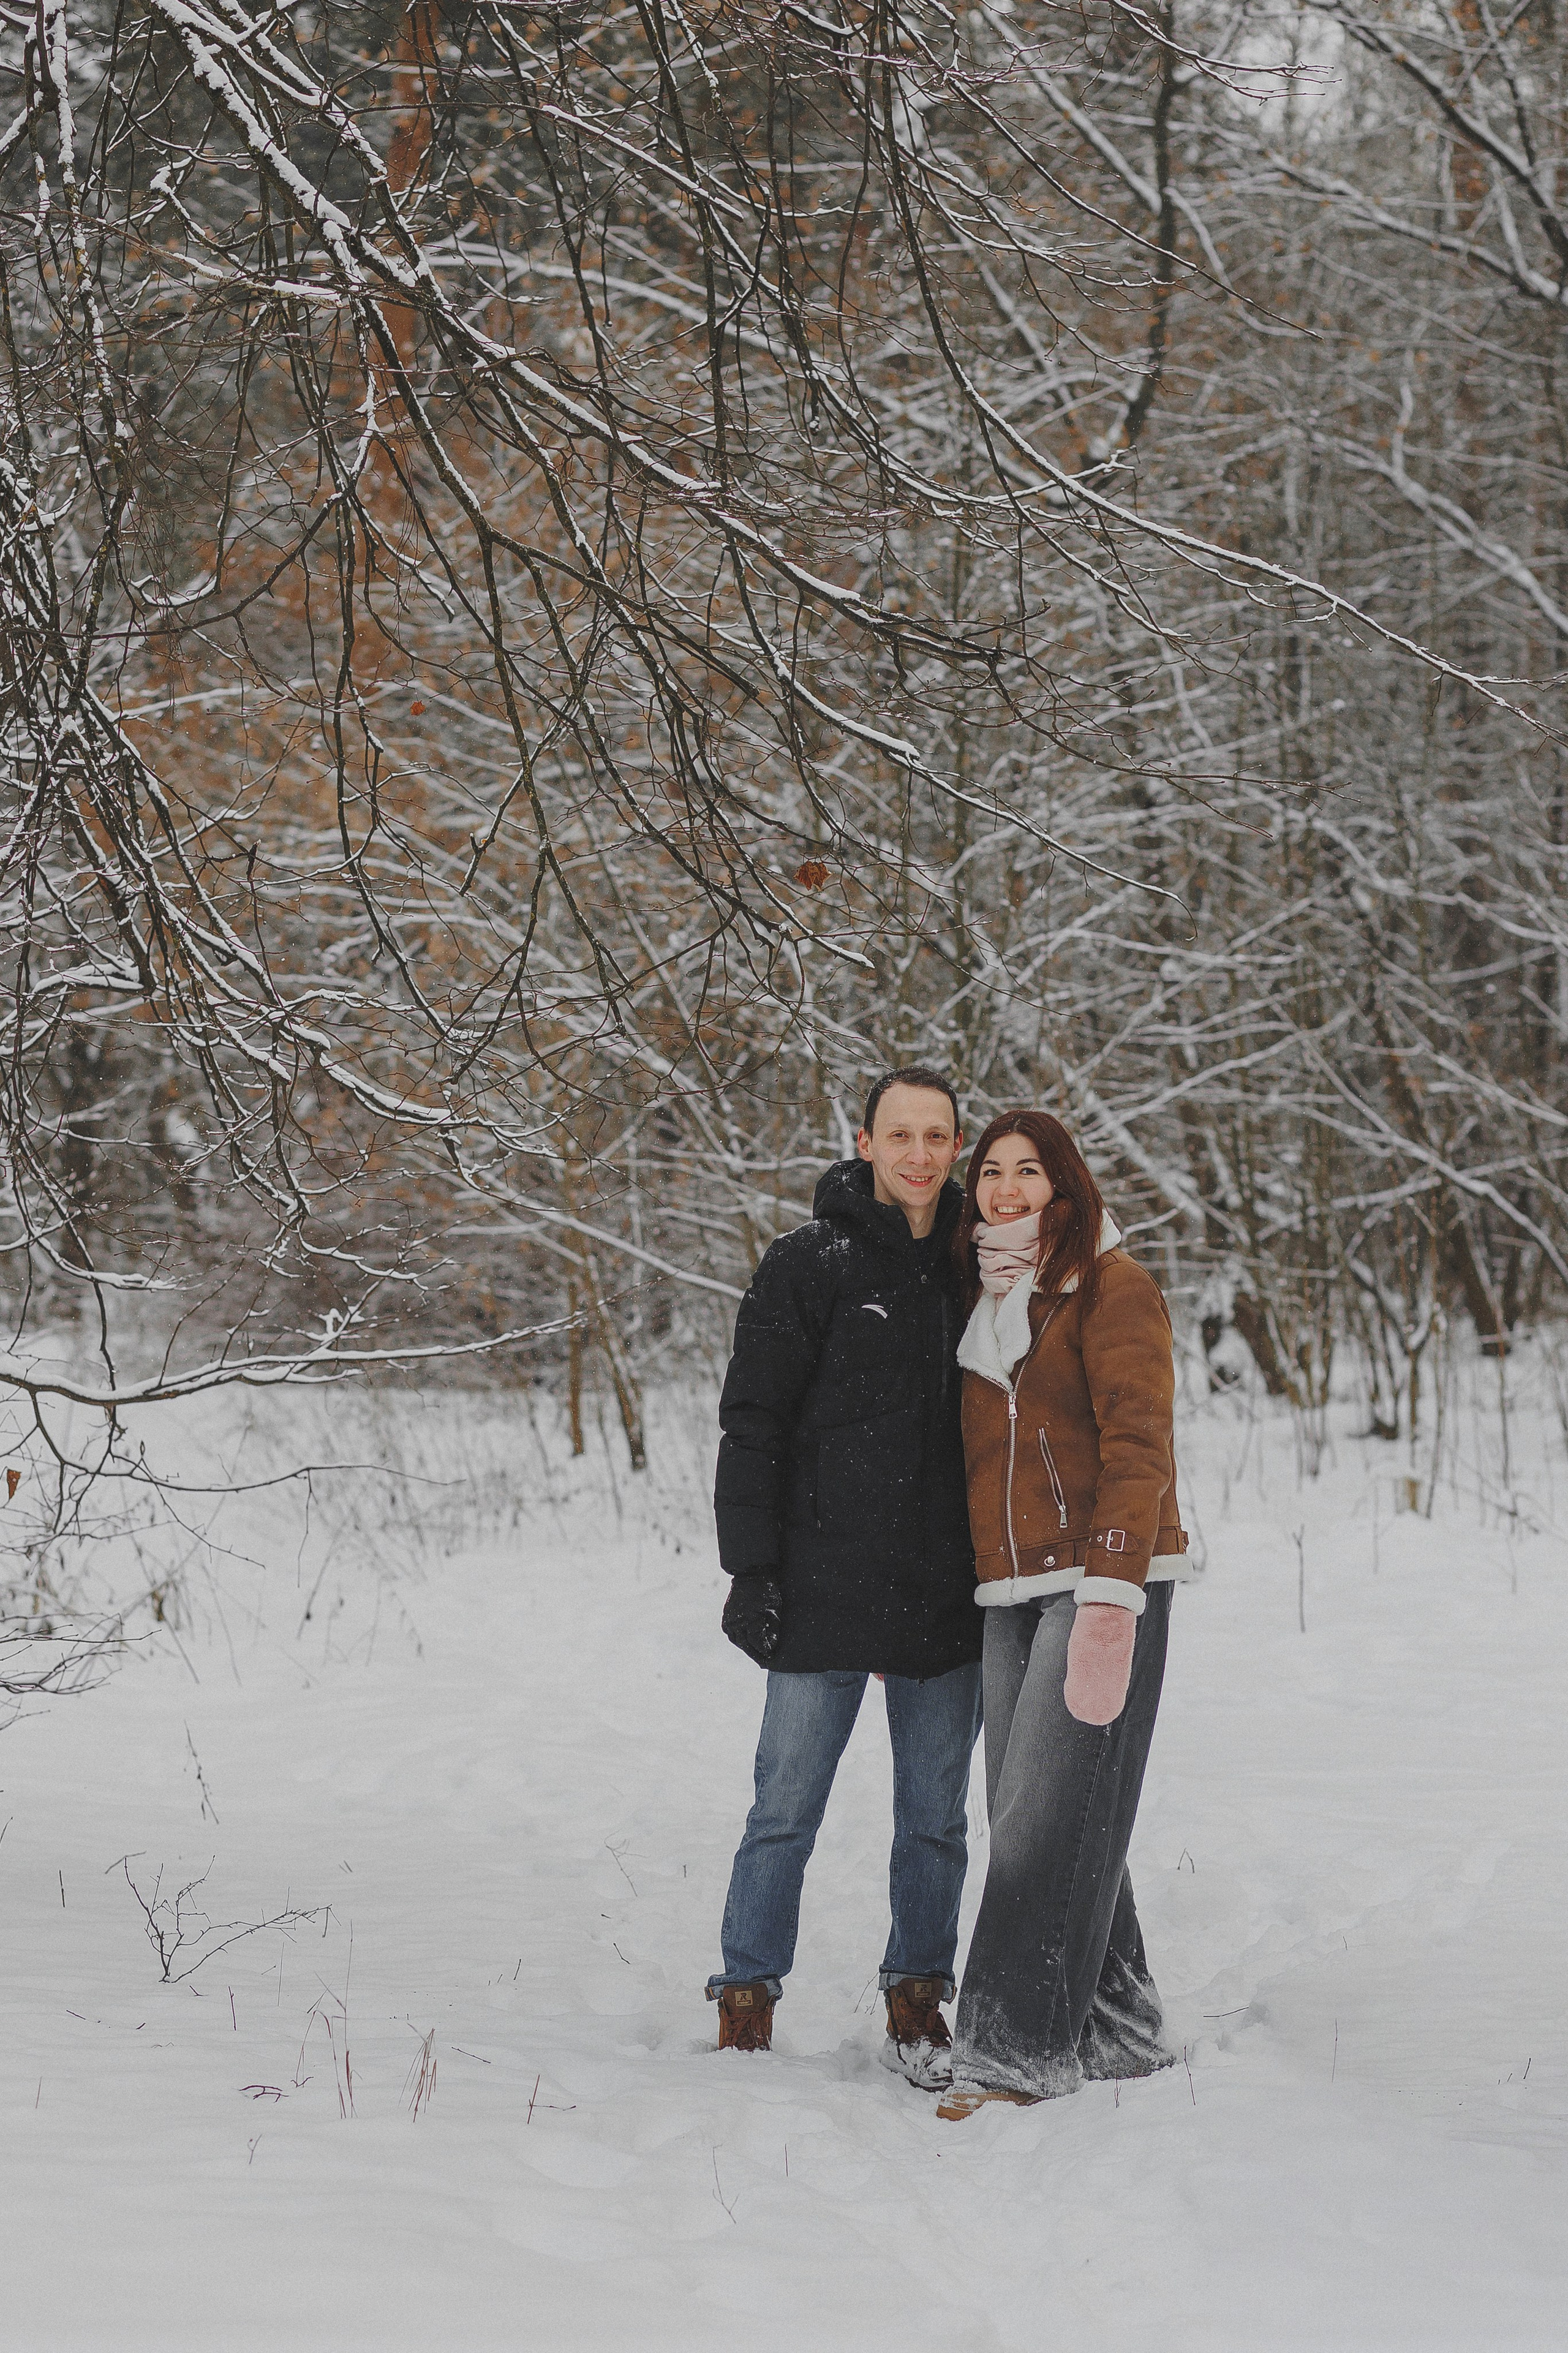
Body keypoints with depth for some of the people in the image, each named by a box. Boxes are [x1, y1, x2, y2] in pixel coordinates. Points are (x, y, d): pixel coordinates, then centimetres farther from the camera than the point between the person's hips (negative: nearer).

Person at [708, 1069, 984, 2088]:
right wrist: (752, 1567, -9)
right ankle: (747, 2004, 11)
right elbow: (753, 1422, -3)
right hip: (824, 1593, -3)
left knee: (936, 1819, 10)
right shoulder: (810, 1265, -2)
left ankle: (919, 2002, 22)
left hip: (947, 1601, 3)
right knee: (787, 1811, 0)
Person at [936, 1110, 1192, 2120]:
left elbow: (1137, 1441, -12)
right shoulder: (981, 1297, 17)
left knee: (1049, 1810, -11)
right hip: (1010, 1591, 7)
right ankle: (1117, 2032, 15)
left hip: (1104, 1577, -7)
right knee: (1031, 1811, 5)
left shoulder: (1112, 1284, -5)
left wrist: (1113, 1591, -20)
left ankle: (1018, 2048, -11)